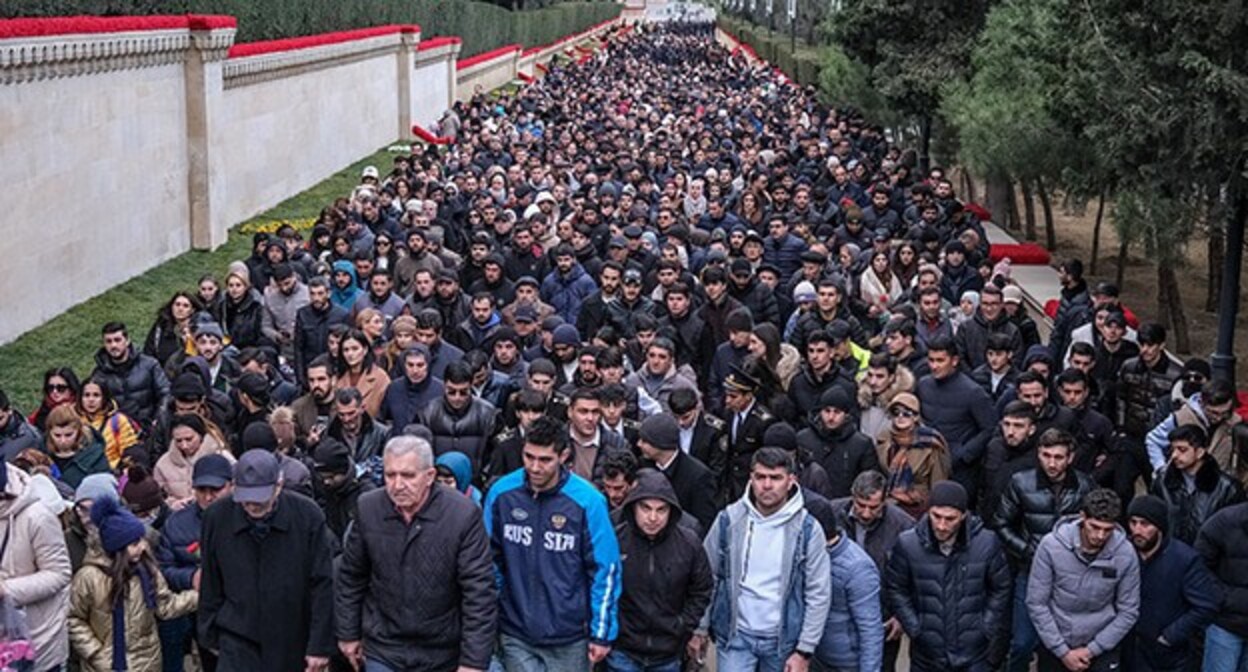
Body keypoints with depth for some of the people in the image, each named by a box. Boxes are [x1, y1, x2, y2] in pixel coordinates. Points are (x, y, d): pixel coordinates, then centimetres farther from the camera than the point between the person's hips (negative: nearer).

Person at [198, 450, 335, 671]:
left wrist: (320, 645, -8)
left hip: (294, 640, 0)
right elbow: (210, 584, 4)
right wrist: (211, 635, 10)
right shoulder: (217, 517, -8)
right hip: (237, 637, 0)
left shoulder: (308, 516, -13)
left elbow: (322, 586, -8)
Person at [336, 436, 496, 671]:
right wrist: (347, 634, 11)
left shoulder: (463, 514, -17)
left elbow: (479, 593, -16)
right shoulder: (368, 508, -7)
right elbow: (350, 576, 7)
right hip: (382, 652, 2)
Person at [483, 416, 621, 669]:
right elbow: (490, 559, 6)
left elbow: (605, 569, -7)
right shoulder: (501, 492, -6)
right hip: (515, 633, 1)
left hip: (569, 639, -1)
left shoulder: (586, 500, -14)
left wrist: (602, 633, -5)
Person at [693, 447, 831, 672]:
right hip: (735, 636, 0)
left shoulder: (807, 529, -9)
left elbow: (819, 594, -7)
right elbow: (707, 576, 2)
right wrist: (700, 628, 2)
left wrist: (804, 651, -10)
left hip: (782, 640, 0)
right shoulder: (728, 519, -7)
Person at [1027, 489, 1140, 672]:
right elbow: (1036, 604, -12)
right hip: (1055, 646, 0)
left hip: (1102, 648, 0)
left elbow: (1128, 612, -7)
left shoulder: (1125, 554, -16)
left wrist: (1092, 650, -11)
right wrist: (1062, 651, -12)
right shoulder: (1051, 545, -18)